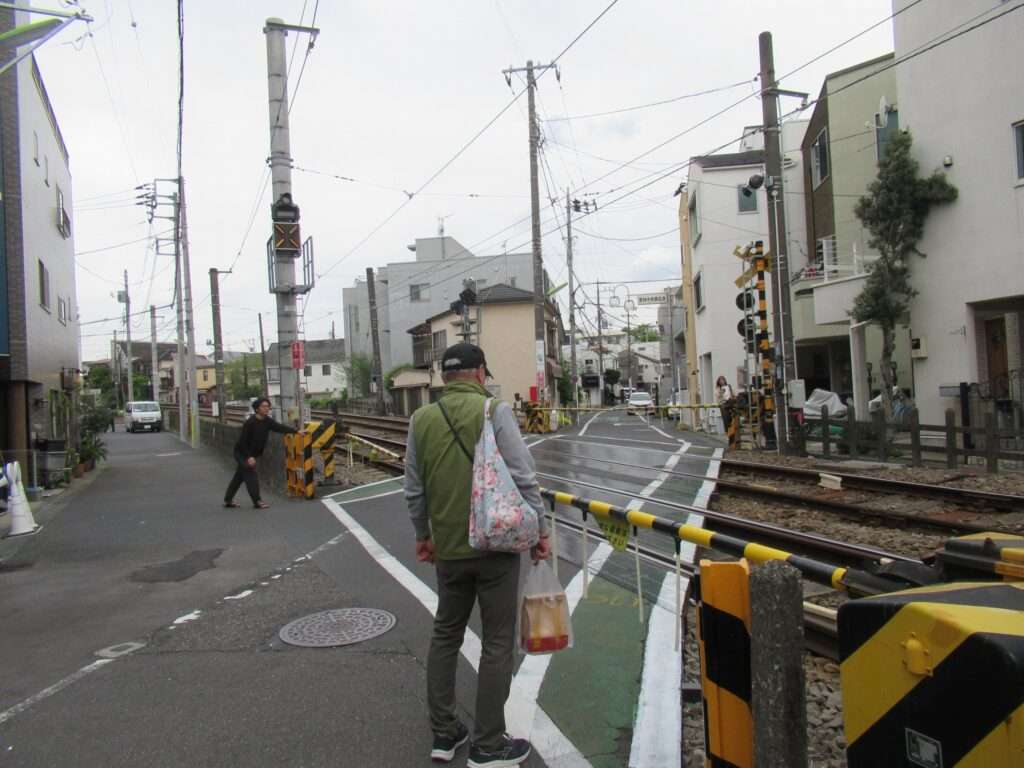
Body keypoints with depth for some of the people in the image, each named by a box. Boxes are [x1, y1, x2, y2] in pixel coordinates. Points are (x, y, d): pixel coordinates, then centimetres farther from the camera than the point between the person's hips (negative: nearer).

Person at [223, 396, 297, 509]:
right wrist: (249, 457, -25)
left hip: (251, 454, 8)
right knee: (251, 475, -11)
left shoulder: (267, 421, -4)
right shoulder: (250, 422, -25)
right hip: (242, 453, -8)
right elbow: (242, 441, -22)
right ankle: (257, 501, -7)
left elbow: (280, 427, -13)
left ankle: (228, 500, 25)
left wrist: (296, 431, -25)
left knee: (239, 476, 14)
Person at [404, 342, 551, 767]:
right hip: (496, 545, -4)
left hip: (448, 547, 4)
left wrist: (423, 534, 23)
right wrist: (540, 529, -2)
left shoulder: (421, 419, 3)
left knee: (444, 636, 20)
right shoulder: (495, 411, -10)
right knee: (498, 644, 7)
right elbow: (523, 478, -13)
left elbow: (414, 490, 9)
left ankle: (443, 734, 28)